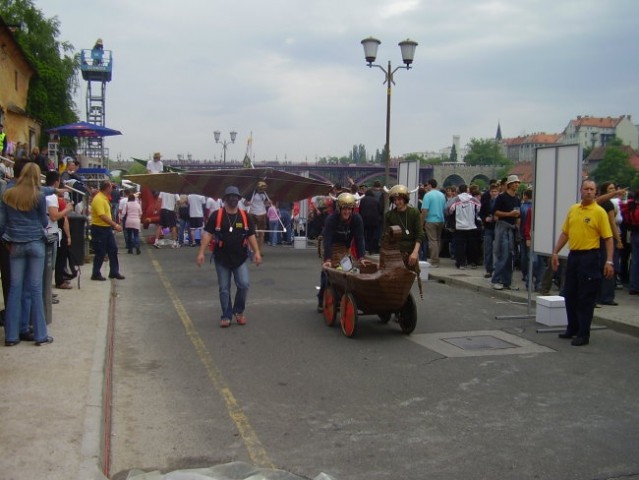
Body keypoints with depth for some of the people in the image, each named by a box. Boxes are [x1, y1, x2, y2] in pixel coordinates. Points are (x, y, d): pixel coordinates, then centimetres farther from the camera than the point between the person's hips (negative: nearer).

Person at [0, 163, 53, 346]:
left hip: (16, 245, 3)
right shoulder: (39, 197, -6)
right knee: (34, 288, 0)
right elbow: (44, 222, 3)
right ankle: (40, 335, 3)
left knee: (15, 288, 7)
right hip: (36, 243, -3)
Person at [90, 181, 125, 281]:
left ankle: (114, 272, 19)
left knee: (113, 250, 11)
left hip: (107, 228, 10)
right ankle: (96, 274, 11)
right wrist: (115, 225, -28)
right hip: (99, 229, -10)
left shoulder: (104, 198, 11)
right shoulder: (98, 199, -20)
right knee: (100, 253, -1)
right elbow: (102, 216, -28)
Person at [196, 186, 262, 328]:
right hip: (222, 259, -1)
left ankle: (239, 311, 14)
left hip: (240, 258, 1)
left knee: (243, 285, -9)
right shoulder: (216, 215, -5)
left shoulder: (244, 216, 4)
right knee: (224, 289, 4)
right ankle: (226, 316, 17)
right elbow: (208, 234, -5)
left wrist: (257, 252, -3)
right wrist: (201, 252, -12)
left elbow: (251, 235, 7)